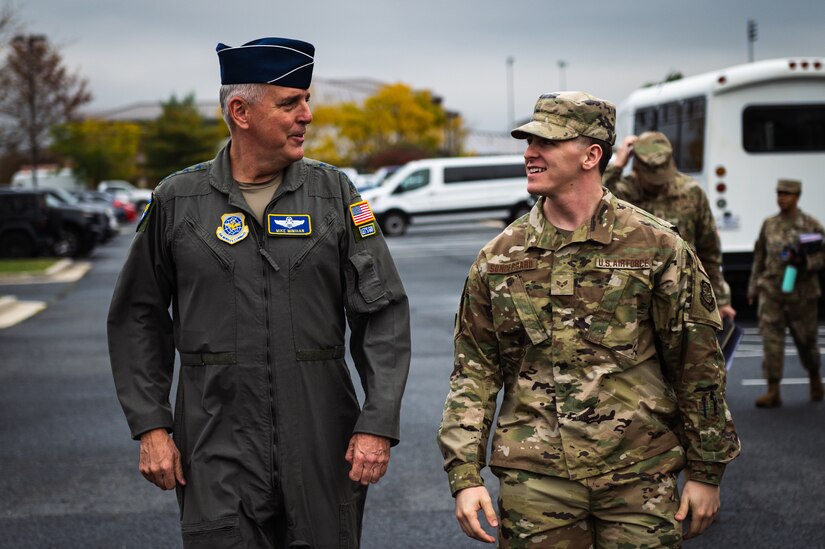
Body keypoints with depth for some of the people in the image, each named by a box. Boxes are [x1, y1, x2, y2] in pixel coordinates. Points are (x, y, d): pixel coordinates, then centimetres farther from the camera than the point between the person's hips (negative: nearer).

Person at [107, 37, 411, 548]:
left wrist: (378, 425, -6)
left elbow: (384, 313, 1)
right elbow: (137, 320, 8)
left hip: (323, 447, 1)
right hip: (218, 444, -1)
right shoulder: (177, 201, 2)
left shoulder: (333, 193, 3)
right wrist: (151, 427, 1)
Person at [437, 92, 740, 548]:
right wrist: (465, 475, -2)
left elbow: (698, 367, 2)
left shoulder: (658, 248, -1)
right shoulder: (499, 258, 6)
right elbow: (474, 371, 7)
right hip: (534, 479, 2)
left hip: (639, 478, -1)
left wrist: (705, 473, 3)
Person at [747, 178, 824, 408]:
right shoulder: (769, 225, 8)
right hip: (771, 292, 2)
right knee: (771, 340, -7)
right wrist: (753, 287, 13)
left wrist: (804, 261, -21)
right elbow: (759, 257, 14)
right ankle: (773, 392, -6)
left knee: (806, 340, 11)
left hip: (801, 293, -2)